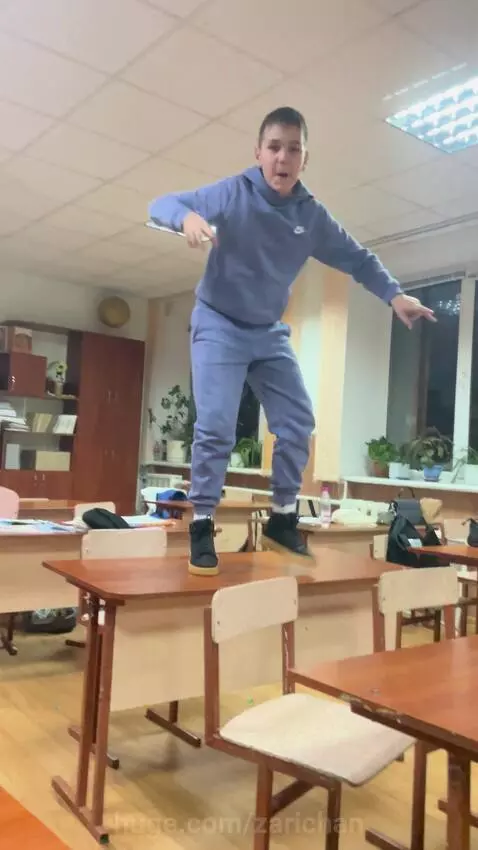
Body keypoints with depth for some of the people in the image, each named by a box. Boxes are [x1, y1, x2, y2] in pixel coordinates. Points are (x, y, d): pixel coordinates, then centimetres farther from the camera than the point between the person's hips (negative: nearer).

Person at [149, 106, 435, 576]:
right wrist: (187, 216, -41)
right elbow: (161, 204, -17)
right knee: (216, 428, -15)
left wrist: (395, 294, -7)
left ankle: (282, 519, 17)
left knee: (297, 423, 2)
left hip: (270, 332, 5)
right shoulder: (231, 193, -14)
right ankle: (201, 526, -1)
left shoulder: (313, 215, -3)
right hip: (219, 326, -5)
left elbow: (356, 258, 7)